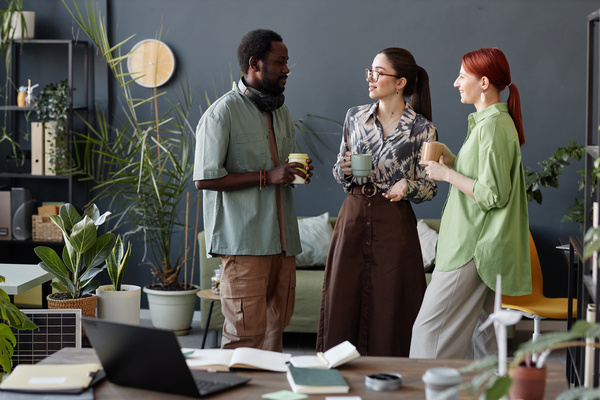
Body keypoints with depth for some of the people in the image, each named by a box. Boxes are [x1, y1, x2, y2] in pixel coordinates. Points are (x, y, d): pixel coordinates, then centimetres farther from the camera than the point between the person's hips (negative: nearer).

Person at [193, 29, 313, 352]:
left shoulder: (281, 112, 18)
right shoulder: (222, 113, -8)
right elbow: (205, 178, -14)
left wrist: (299, 173, 6)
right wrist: (267, 176, -17)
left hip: (281, 239, 8)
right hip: (244, 240, -8)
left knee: (276, 325, 9)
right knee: (246, 332, -9)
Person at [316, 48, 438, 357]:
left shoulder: (422, 129, -6)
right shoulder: (355, 116, 7)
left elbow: (430, 187, -2)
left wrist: (407, 186, -22)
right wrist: (344, 169, -7)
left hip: (394, 224, -4)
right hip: (353, 218, 4)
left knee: (388, 313, 1)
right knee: (342, 307, 5)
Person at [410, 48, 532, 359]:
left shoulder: (493, 127, -17)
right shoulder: (490, 121, 15)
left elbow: (492, 195, -21)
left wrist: (447, 174, -14)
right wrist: (451, 161, 10)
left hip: (471, 248, -10)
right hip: (478, 244, 10)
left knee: (431, 327, -8)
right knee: (481, 334, 12)